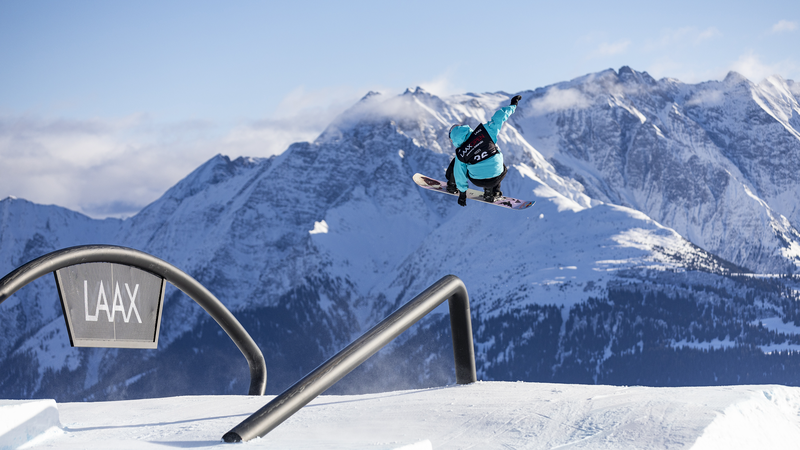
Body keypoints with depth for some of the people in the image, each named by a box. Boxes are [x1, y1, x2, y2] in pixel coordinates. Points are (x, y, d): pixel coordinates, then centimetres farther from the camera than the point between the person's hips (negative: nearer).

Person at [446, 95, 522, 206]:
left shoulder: (460, 155, -12)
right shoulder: (485, 132, -14)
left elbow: (460, 174, -2)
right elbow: (499, 118, -9)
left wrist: (462, 193, 13)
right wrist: (513, 105, 7)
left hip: (478, 181, 0)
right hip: (496, 178, 0)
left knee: (456, 163, 22)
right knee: (503, 168, 38)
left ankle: (452, 185, 41)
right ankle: (491, 192, 27)